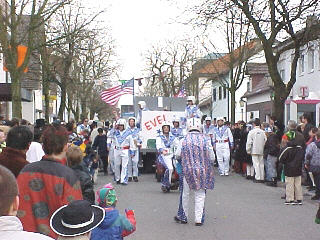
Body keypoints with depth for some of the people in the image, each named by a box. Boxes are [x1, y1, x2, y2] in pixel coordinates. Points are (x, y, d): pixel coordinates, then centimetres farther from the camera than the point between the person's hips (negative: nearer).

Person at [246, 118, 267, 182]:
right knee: (261, 164, 9)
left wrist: (248, 150, 1)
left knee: (256, 164, -1)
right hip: (261, 151, 4)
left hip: (254, 151, -4)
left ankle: (258, 178, -2)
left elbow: (249, 142, -8)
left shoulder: (251, 132, -10)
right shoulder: (263, 132, 1)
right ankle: (262, 178, 13)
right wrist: (264, 149, 15)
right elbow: (265, 141, 4)